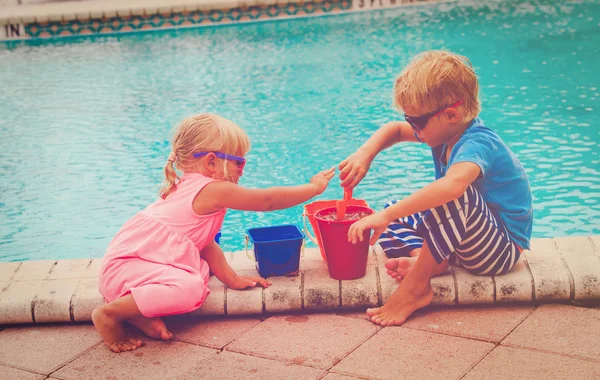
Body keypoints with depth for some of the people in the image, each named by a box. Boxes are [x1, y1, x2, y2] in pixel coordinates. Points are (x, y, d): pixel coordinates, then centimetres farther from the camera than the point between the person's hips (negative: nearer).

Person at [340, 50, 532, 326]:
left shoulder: (478, 144, -27)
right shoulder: (447, 132, 0)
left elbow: (451, 185, -49)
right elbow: (394, 130, 16)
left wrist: (387, 215, -50)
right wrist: (365, 153, -5)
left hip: (502, 250, -10)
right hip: (468, 241, 10)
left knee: (459, 195, -37)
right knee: (395, 215, 10)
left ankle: (415, 285, -27)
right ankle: (425, 259, -20)